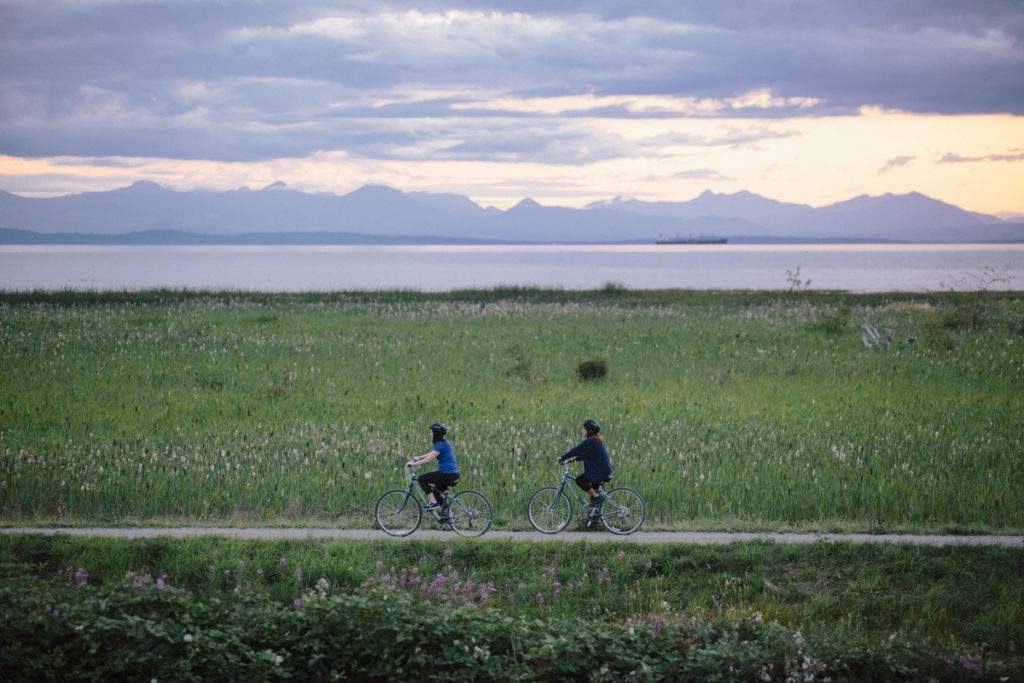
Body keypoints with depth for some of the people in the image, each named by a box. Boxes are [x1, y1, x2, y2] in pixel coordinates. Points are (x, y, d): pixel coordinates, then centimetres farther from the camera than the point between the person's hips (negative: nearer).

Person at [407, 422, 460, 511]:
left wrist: (414, 464, -13)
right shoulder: (445, 443, 16)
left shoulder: (440, 445, -14)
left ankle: (433, 502, -7)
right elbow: (431, 454, 31)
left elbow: (429, 459, -19)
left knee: (422, 479, -4)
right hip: (454, 476, 10)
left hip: (447, 475, -10)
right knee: (436, 491, 26)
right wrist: (418, 458, 32)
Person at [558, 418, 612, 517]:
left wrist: (562, 458, -5)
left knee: (579, 480, -12)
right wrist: (572, 459, 12)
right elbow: (584, 455, 21)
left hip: (600, 473, -10)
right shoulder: (596, 440, 16)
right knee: (592, 490, 15)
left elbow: (576, 451, -14)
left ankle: (597, 497, -11)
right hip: (605, 472, 10)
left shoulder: (590, 441, -14)